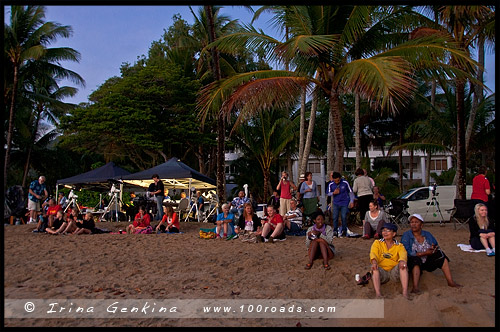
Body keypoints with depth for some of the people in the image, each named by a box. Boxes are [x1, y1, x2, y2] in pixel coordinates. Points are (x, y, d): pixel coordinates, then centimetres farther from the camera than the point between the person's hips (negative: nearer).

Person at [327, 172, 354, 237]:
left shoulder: (345, 183, -10)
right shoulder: (331, 184, -6)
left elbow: (350, 192, 1)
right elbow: (328, 193, 6)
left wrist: (351, 201, 0)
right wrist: (333, 193, -15)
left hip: (344, 203, -2)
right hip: (336, 203, 2)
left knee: (344, 217, -6)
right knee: (335, 217, -4)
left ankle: (344, 231, 11)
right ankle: (335, 231, 10)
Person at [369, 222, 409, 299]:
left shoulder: (399, 246, 13)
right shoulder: (377, 243, 14)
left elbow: (403, 254, -10)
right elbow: (373, 253, -6)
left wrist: (402, 260, -37)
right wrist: (374, 261, -31)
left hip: (394, 272, 0)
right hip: (381, 272, 0)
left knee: (403, 266, -27)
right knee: (375, 268, -31)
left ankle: (405, 293, -37)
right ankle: (378, 294, -44)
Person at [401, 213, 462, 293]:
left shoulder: (427, 234, 11)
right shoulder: (406, 235, -4)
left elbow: (437, 247, 8)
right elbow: (407, 252, -15)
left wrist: (434, 248, -18)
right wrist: (425, 253, -20)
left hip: (428, 262, 5)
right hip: (413, 263, -4)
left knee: (440, 254, -14)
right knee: (415, 259, -34)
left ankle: (450, 282, -18)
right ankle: (415, 287, -47)